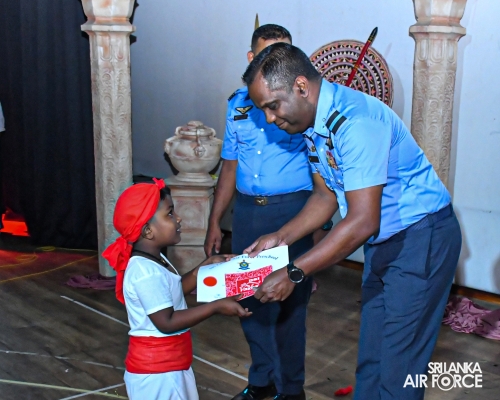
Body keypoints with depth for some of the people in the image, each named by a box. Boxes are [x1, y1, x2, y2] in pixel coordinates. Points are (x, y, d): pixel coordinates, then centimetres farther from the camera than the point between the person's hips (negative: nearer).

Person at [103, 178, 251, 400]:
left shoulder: (153, 262, 5)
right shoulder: (146, 273, -28)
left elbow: (175, 291, 19)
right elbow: (167, 322, -29)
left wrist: (207, 266, 11)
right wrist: (216, 306, -26)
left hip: (169, 364, 10)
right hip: (156, 370, -10)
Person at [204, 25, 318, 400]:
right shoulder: (238, 102, 10)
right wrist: (215, 221, 14)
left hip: (292, 210, -5)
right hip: (246, 210, 5)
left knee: (290, 301, 4)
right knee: (249, 298, 13)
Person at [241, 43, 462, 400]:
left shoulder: (355, 121, -28)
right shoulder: (313, 123, 1)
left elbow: (363, 222, -30)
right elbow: (326, 197, 12)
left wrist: (294, 274, -26)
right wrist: (281, 238, 0)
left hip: (422, 236, -9)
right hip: (383, 240, 9)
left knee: (398, 363, -1)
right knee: (370, 356, 15)